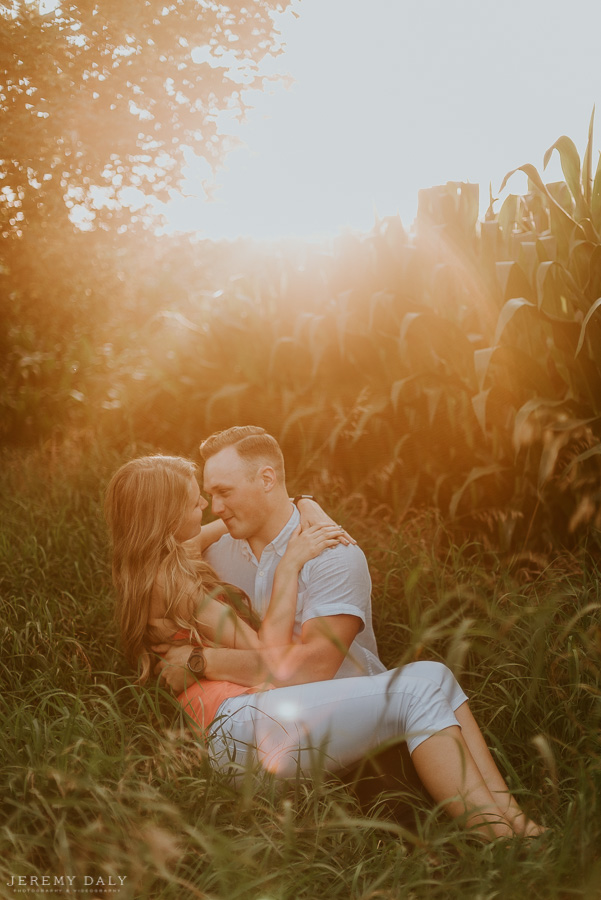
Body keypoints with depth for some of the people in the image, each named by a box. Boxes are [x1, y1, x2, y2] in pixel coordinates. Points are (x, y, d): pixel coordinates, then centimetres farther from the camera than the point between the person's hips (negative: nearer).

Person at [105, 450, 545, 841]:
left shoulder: (161, 566, 21)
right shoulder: (170, 582, -8)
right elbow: (269, 653, -9)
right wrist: (290, 565, -2)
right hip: (236, 726, -10)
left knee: (432, 676, -8)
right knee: (415, 693, -24)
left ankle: (512, 819, -18)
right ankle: (505, 844, -25)